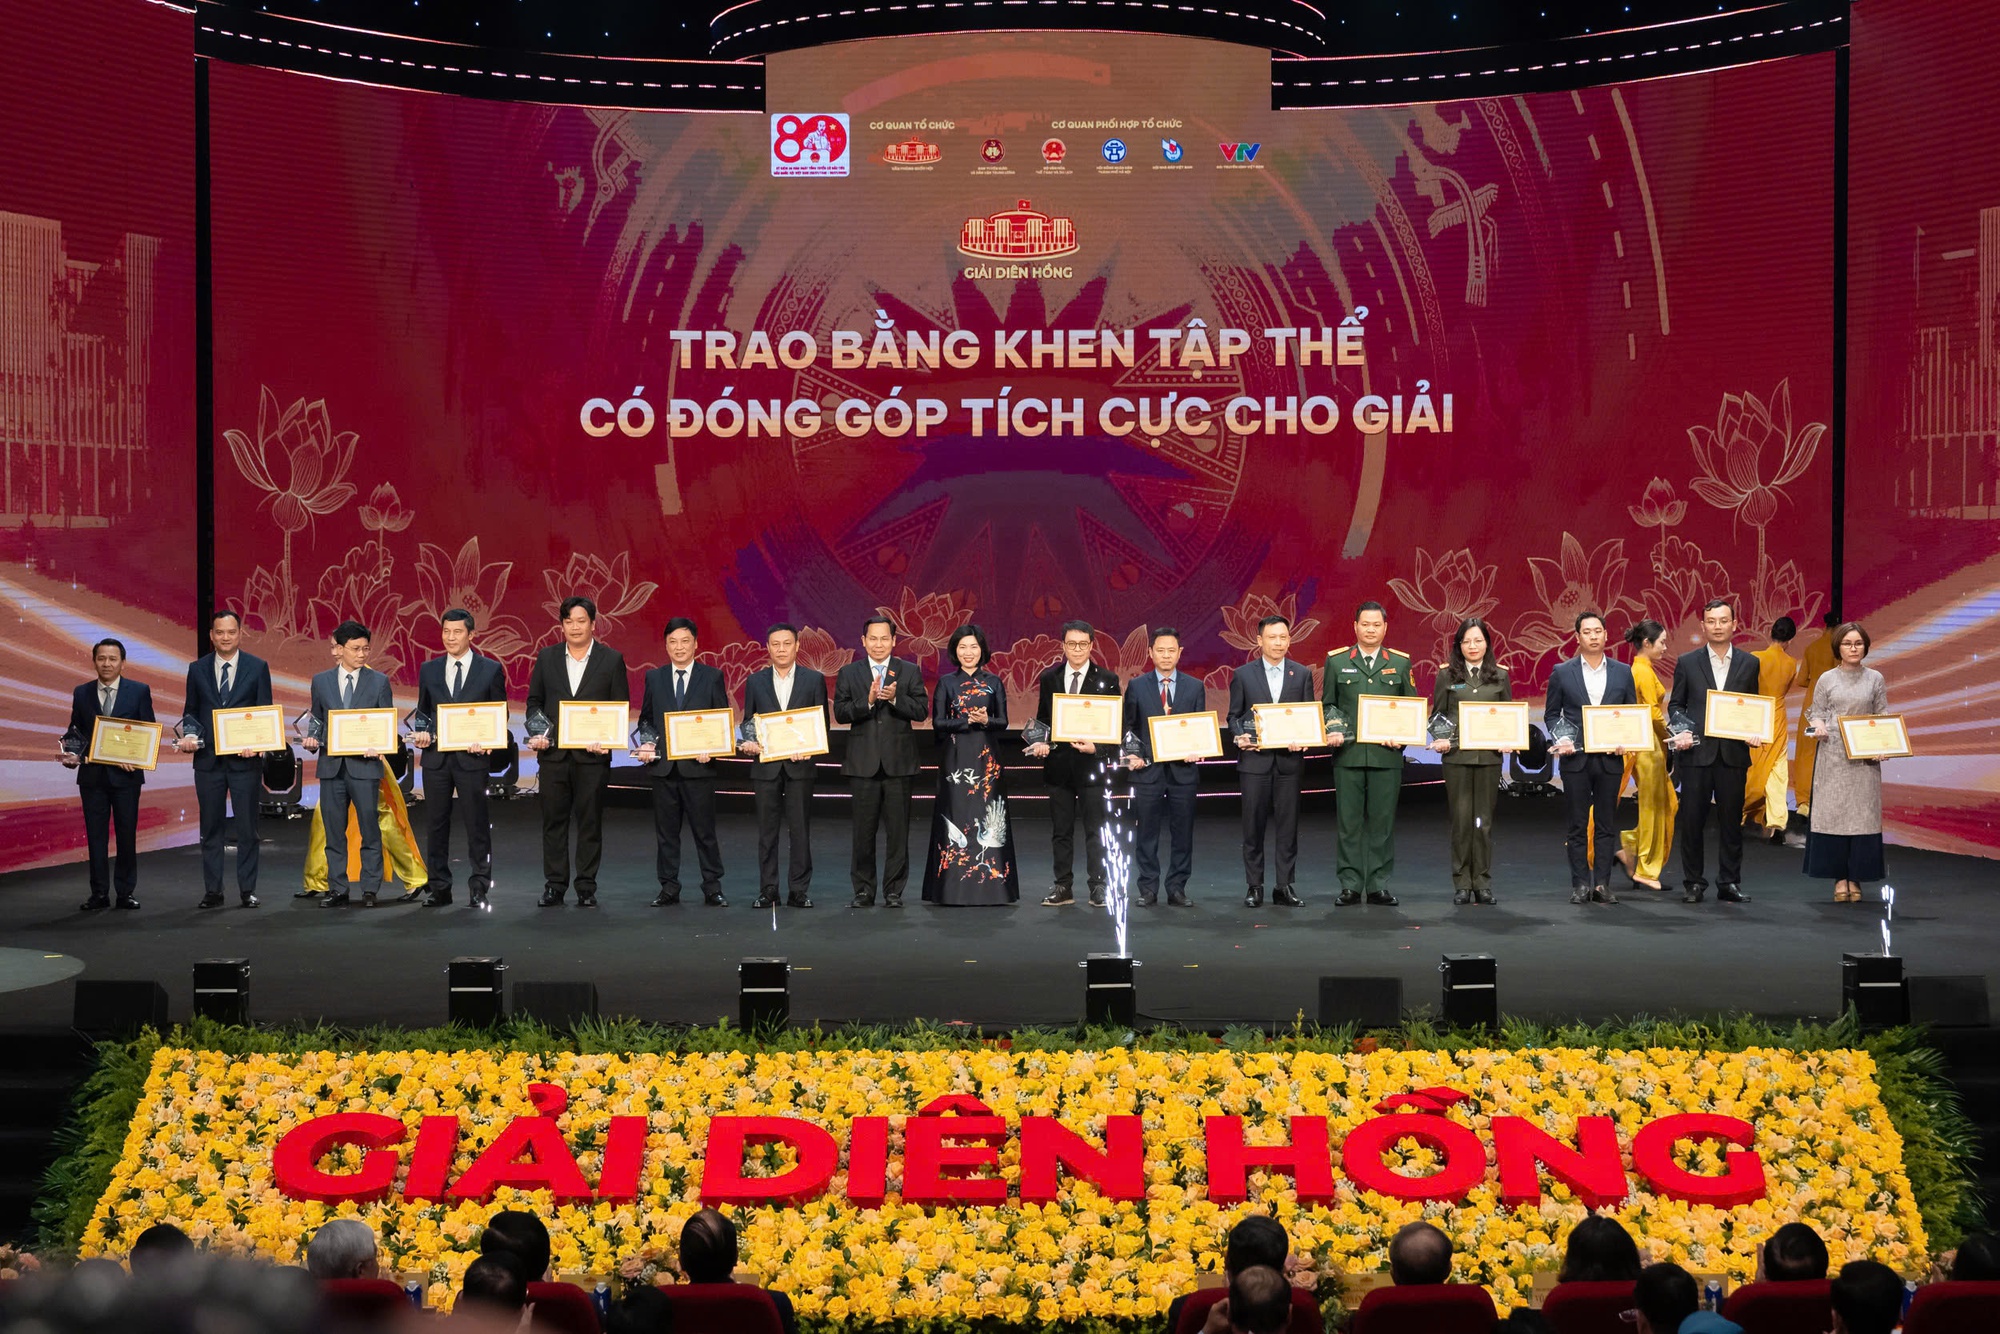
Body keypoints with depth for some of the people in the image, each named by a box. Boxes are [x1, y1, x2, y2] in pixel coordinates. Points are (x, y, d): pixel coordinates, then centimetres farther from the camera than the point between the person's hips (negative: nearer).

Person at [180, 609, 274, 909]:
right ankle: (212, 891, 11)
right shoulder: (197, 668, 7)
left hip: (245, 758, -2)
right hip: (208, 760, 2)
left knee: (246, 827, 2)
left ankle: (247, 890, 9)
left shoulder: (257, 667, 2)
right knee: (210, 828, 6)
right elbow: (191, 711, 12)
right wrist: (189, 734, -8)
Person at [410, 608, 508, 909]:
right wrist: (421, 732, -4)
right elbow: (422, 711, 17)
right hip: (436, 757, 3)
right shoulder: (429, 670, 11)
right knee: (437, 825, 6)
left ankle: (479, 888, 6)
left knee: (476, 825, 0)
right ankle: (439, 888, 13)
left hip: (472, 757, -3)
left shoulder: (491, 670, 3)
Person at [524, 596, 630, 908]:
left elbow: (622, 706, 3)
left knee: (590, 821, 2)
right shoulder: (547, 657, 9)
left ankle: (587, 888, 9)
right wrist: (536, 732, -3)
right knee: (553, 820, 4)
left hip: (592, 754, -2)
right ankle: (554, 886, 10)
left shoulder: (612, 659, 3)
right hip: (553, 753, 2)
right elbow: (534, 701, 14)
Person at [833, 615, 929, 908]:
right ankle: (863, 891, 12)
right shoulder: (849, 674, 7)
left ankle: (894, 891, 9)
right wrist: (868, 701, -17)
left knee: (898, 831, 2)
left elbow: (922, 710, -3)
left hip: (899, 762, 0)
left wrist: (895, 699, -18)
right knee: (863, 831, 3)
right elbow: (840, 713, -3)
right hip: (863, 763, 0)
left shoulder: (910, 672, 7)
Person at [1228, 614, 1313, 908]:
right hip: (1255, 759, -1)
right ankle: (1254, 887, 9)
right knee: (1253, 826, 2)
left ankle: (1285, 886, 9)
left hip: (1289, 760, 1)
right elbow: (1234, 715, 7)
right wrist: (1239, 736, -13)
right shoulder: (1243, 674, 5)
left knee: (1287, 826, 3)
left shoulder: (1302, 674, 8)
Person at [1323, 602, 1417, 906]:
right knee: (1348, 822, 1)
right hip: (1348, 755, 0)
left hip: (1387, 755, 0)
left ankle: (1379, 885, 9)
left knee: (1383, 822, 3)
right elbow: (1327, 704, 11)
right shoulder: (1337, 661, 8)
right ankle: (1350, 885, 7)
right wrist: (1332, 732, -6)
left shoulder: (1400, 663, 9)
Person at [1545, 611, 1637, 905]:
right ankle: (1580, 884, 6)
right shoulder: (1562, 672, 3)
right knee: (1578, 825, 2)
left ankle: (1602, 884, 9)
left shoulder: (1623, 672, 7)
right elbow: (1551, 714, 7)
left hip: (1610, 758, 1)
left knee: (1606, 824, 4)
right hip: (1576, 759, -1)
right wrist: (1560, 739, -10)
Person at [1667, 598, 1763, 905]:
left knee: (1731, 821, 4)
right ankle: (1693, 883, 10)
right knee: (1692, 820, 1)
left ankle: (1729, 883, 11)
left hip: (1733, 753, 1)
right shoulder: (1687, 663, 6)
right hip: (1696, 753, -1)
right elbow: (1675, 704, 10)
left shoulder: (1749, 664, 9)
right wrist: (1679, 731, -7)